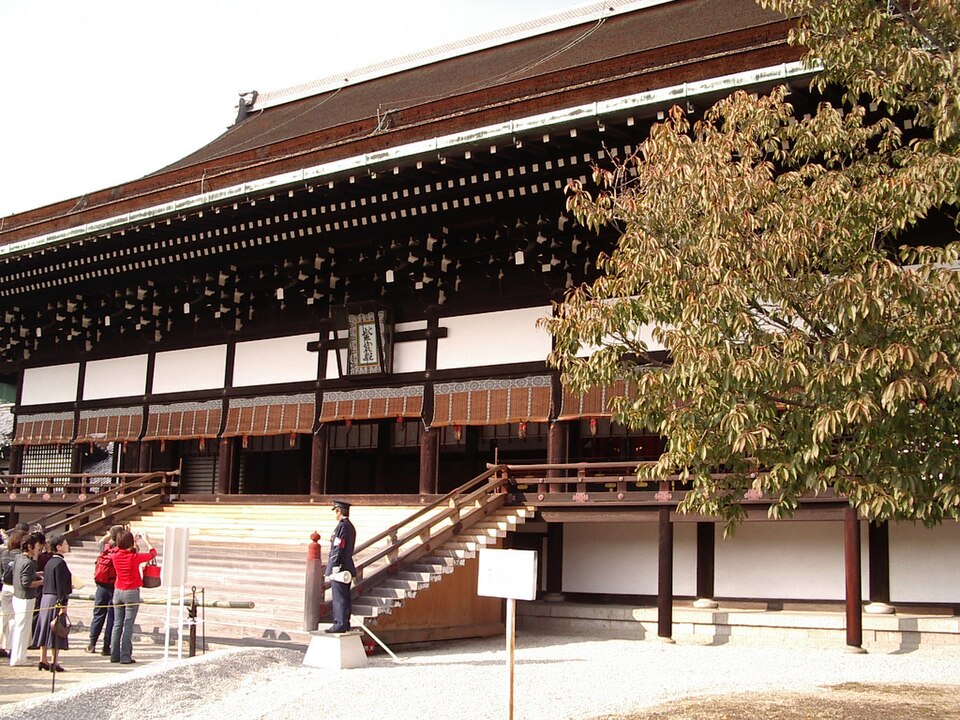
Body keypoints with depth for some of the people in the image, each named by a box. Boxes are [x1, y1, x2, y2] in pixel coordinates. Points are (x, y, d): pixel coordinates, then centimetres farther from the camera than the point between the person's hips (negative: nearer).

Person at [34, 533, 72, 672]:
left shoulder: (49, 562, 10)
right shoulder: (60, 563, -16)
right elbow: (60, 585, -19)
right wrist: (63, 604, -18)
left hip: (45, 598, 9)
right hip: (55, 599, -9)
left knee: (45, 628, 12)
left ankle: (43, 660, 17)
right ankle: (54, 663, 0)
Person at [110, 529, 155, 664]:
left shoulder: (116, 556, -2)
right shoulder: (135, 557, -15)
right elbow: (153, 553, 0)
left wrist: (135, 541, 29)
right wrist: (146, 540, 14)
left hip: (118, 592, 5)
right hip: (132, 593, -5)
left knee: (117, 624, 10)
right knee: (128, 625, -3)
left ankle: (114, 655, 13)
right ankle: (125, 657, -4)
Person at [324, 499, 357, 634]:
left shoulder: (342, 526, -15)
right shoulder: (351, 526, 15)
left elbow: (338, 548, -19)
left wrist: (334, 567, -19)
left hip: (339, 567, -10)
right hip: (347, 568, 10)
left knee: (339, 598, -7)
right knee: (344, 598, 13)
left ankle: (340, 625, -7)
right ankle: (345, 624, 18)